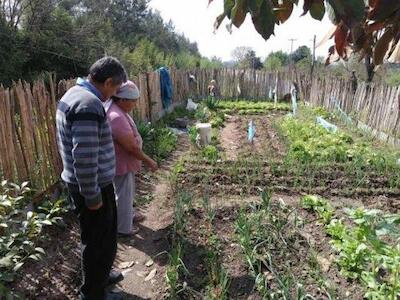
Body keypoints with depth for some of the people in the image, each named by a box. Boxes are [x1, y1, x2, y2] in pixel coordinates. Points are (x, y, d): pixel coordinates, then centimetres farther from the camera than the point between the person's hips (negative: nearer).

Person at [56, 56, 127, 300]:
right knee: (100, 242, 10)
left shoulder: (74, 94, 8)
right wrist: (92, 196, -18)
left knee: (102, 237, 26)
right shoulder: (89, 105, -26)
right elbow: (85, 159, -29)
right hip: (93, 188, -10)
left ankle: (101, 275, 47)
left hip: (87, 185, 10)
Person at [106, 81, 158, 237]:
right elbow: (132, 147, -29)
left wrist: (144, 159, 18)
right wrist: (148, 161, -17)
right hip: (121, 164, -10)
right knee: (124, 195, 8)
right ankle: (123, 228, 27)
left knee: (128, 192, 27)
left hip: (125, 161, 10)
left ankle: (129, 214, 48)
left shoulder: (118, 110, 2)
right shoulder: (116, 117, -31)